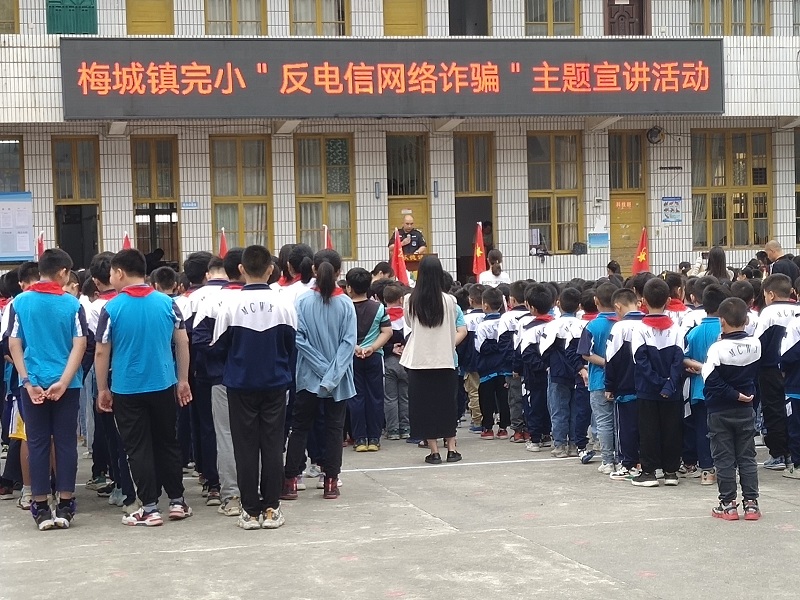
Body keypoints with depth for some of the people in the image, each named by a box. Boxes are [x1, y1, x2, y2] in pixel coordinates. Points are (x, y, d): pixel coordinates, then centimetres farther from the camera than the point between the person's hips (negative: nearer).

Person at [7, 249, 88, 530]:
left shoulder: (20, 302, -1)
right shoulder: (72, 303, -4)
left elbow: (14, 345, -3)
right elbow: (79, 345, -9)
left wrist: (28, 381, -4)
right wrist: (63, 382, -11)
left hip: (32, 383, 1)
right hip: (67, 384, -1)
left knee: (37, 444, 6)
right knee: (66, 443, 6)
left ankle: (41, 509, 7)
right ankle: (65, 507, 7)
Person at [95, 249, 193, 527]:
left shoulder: (112, 308, -11)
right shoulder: (167, 303, -3)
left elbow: (101, 353, -6)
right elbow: (182, 342, 1)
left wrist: (102, 389, 5)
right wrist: (183, 380, 11)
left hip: (126, 389, -3)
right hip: (164, 385, 3)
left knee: (138, 448, 5)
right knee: (167, 443, 15)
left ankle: (150, 508, 6)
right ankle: (177, 501, 20)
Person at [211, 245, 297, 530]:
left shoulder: (231, 303, -12)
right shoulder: (284, 304, -8)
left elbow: (218, 346, -3)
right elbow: (292, 345, 2)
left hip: (241, 384, -1)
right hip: (275, 383, 1)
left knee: (245, 446, 6)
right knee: (272, 444, 8)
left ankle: (251, 511, 9)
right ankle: (271, 508, 10)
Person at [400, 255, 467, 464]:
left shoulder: (410, 301, -7)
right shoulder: (449, 301, -7)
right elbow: (455, 331, 3)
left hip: (419, 360, 0)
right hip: (445, 360, 1)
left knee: (425, 405, 6)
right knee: (447, 403, 12)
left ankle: (434, 451, 5)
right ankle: (451, 448, 12)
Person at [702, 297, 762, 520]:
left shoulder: (718, 348, -18)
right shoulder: (755, 345, -4)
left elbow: (712, 380, -22)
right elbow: (756, 375, 6)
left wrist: (733, 394, -13)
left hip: (720, 411, -4)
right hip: (746, 410, 4)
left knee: (724, 458, 4)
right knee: (747, 457, 10)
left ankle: (727, 504, 6)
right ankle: (751, 503, 9)